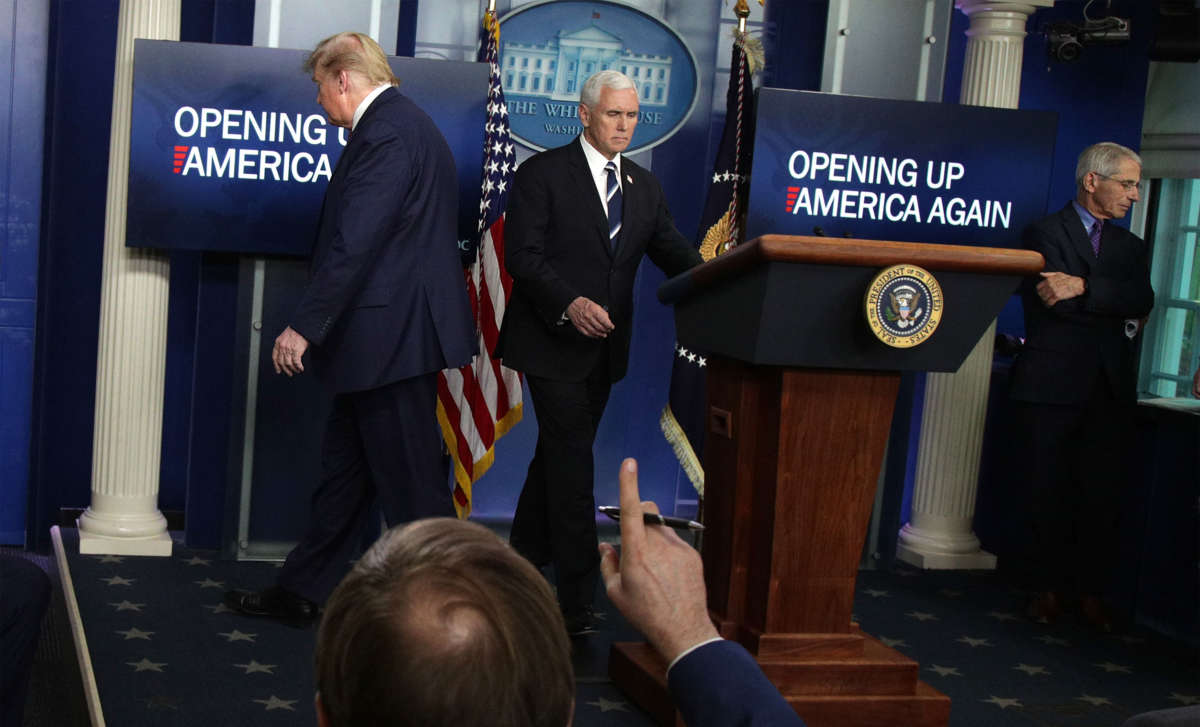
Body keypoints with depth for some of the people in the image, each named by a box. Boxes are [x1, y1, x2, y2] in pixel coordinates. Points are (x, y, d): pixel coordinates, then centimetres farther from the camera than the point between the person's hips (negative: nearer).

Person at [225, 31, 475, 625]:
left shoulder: (387, 133, -17)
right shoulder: (404, 124, 16)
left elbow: (354, 244, -24)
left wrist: (305, 325, -19)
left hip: (393, 339, -11)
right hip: (387, 338, 11)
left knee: (411, 485, -2)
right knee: (343, 469, 17)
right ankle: (302, 592, 29)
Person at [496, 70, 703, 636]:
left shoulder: (644, 186, 13)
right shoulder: (542, 174, -5)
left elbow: (676, 256, 9)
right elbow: (524, 256, -12)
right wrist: (570, 303, -28)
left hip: (604, 349, 6)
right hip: (552, 344, -6)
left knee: (558, 457, 15)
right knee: (571, 462, -9)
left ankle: (522, 564, 31)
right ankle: (577, 602, -6)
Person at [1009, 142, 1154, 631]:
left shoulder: (1130, 246, 19)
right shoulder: (1044, 233, 3)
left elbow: (1143, 301, -2)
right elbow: (1054, 302, -12)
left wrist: (1084, 288, -16)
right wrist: (1118, 315, -8)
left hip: (1110, 388, 4)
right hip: (1053, 384, -4)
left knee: (1103, 494, 2)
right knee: (1051, 492, 1)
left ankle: (1090, 591, 12)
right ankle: (1052, 587, 13)